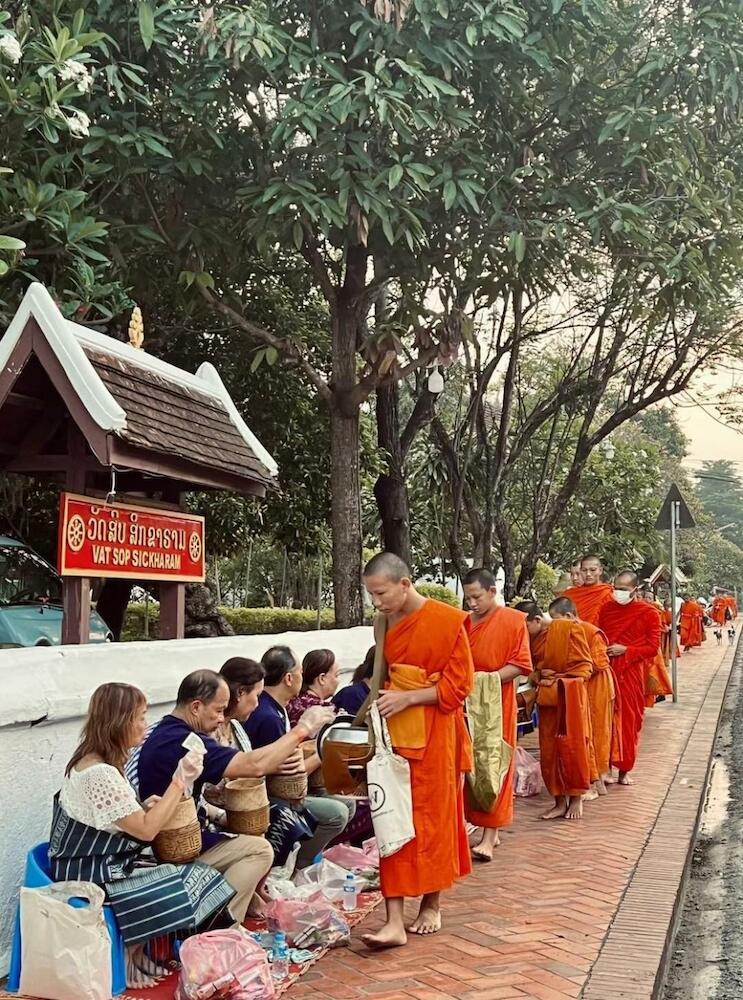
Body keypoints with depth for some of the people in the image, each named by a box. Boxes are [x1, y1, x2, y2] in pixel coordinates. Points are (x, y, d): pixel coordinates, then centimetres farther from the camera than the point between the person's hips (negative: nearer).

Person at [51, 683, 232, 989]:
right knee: (186, 889, -12)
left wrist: (147, 806, -4)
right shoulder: (100, 772, -26)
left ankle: (136, 953, 10)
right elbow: (146, 829, -21)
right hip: (91, 878, -10)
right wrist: (180, 780, -18)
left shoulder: (95, 760, 7)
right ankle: (122, 959, 4)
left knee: (190, 879, 0)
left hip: (103, 865, 10)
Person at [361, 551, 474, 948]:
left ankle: (432, 906, 27)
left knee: (434, 819, 8)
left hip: (435, 736, -4)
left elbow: (458, 685, -12)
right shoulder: (386, 622, 5)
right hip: (395, 733, 4)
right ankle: (395, 921, 0)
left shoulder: (447, 621, -12)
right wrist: (382, 700, 3)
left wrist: (407, 698, -19)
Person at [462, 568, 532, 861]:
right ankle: (487, 830, 17)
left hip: (498, 704, -5)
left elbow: (519, 664, -9)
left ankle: (489, 836, 0)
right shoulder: (463, 624, 8)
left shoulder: (514, 620, -5)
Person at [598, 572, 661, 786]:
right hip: (606, 670, 2)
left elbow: (653, 647, -4)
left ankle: (624, 769, 15)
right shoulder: (606, 608, 8)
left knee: (629, 719, 4)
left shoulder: (649, 614, -2)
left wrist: (625, 650, -13)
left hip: (631, 672, -2)